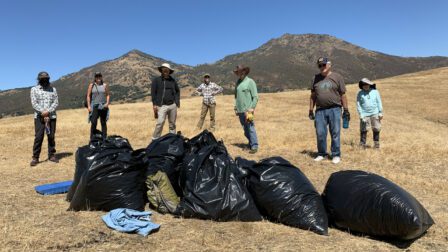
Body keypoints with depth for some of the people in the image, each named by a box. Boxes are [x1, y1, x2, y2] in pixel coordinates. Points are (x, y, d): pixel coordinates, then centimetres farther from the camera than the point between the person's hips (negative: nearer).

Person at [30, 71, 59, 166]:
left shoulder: (53, 89, 10)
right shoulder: (34, 89, 6)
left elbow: (56, 102, 2)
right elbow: (34, 103, -3)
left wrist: (48, 111, -12)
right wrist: (42, 112, -15)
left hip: (51, 116, 2)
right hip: (39, 117, -2)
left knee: (51, 136, 5)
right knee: (38, 137, -5)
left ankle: (51, 155, 15)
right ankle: (35, 157, -1)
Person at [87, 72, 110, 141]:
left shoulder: (105, 85, 8)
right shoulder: (91, 85, 5)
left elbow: (108, 95, 7)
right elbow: (88, 96, 4)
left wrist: (107, 103, -9)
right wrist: (89, 106, -4)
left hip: (103, 106, 2)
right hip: (94, 106, -1)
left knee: (103, 123, 7)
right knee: (93, 123, -9)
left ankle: (104, 139, 13)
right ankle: (92, 139, -4)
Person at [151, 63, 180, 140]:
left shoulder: (173, 80, 10)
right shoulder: (156, 80, 2)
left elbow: (177, 91, 21)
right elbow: (153, 92, 0)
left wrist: (177, 101, 9)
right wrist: (154, 104, -8)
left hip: (173, 105, 4)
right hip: (162, 106, -3)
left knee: (172, 124, 10)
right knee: (160, 123, -14)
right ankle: (155, 139, -5)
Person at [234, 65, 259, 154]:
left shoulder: (250, 81, -5)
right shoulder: (238, 82, 14)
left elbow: (255, 97, -9)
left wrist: (251, 109, -15)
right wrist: (236, 108, 15)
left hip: (247, 110, -6)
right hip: (240, 110, 6)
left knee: (250, 128, -7)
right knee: (245, 129, 11)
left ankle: (254, 146, -1)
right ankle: (251, 143, 23)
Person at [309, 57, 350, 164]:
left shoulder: (337, 77, 4)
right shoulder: (316, 78, 13)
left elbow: (343, 95, 4)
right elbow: (313, 95, 14)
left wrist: (346, 110, 1)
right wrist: (311, 110, 10)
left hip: (334, 109, -2)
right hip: (320, 110, 3)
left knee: (335, 133, 1)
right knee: (320, 133, 4)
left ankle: (336, 155, 11)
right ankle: (321, 154, 18)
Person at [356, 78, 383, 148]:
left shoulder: (375, 92, 4)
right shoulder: (360, 93, 0)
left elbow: (379, 102, 8)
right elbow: (358, 104, 1)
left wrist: (380, 112, 6)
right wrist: (360, 114, -5)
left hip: (375, 114, 2)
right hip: (365, 115, -1)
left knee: (376, 129, 5)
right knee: (364, 129, -2)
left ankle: (376, 143, 19)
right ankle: (362, 143, 8)